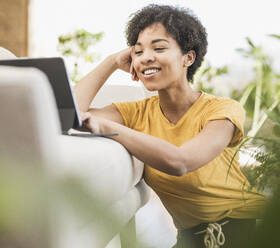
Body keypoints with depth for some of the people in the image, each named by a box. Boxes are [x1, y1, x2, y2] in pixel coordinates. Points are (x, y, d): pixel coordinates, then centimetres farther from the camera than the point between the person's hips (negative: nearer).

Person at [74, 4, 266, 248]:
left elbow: (179, 162, -30)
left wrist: (107, 126, -30)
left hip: (247, 225, -2)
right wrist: (113, 61, -3)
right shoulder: (138, 112, 1)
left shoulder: (223, 110, -12)